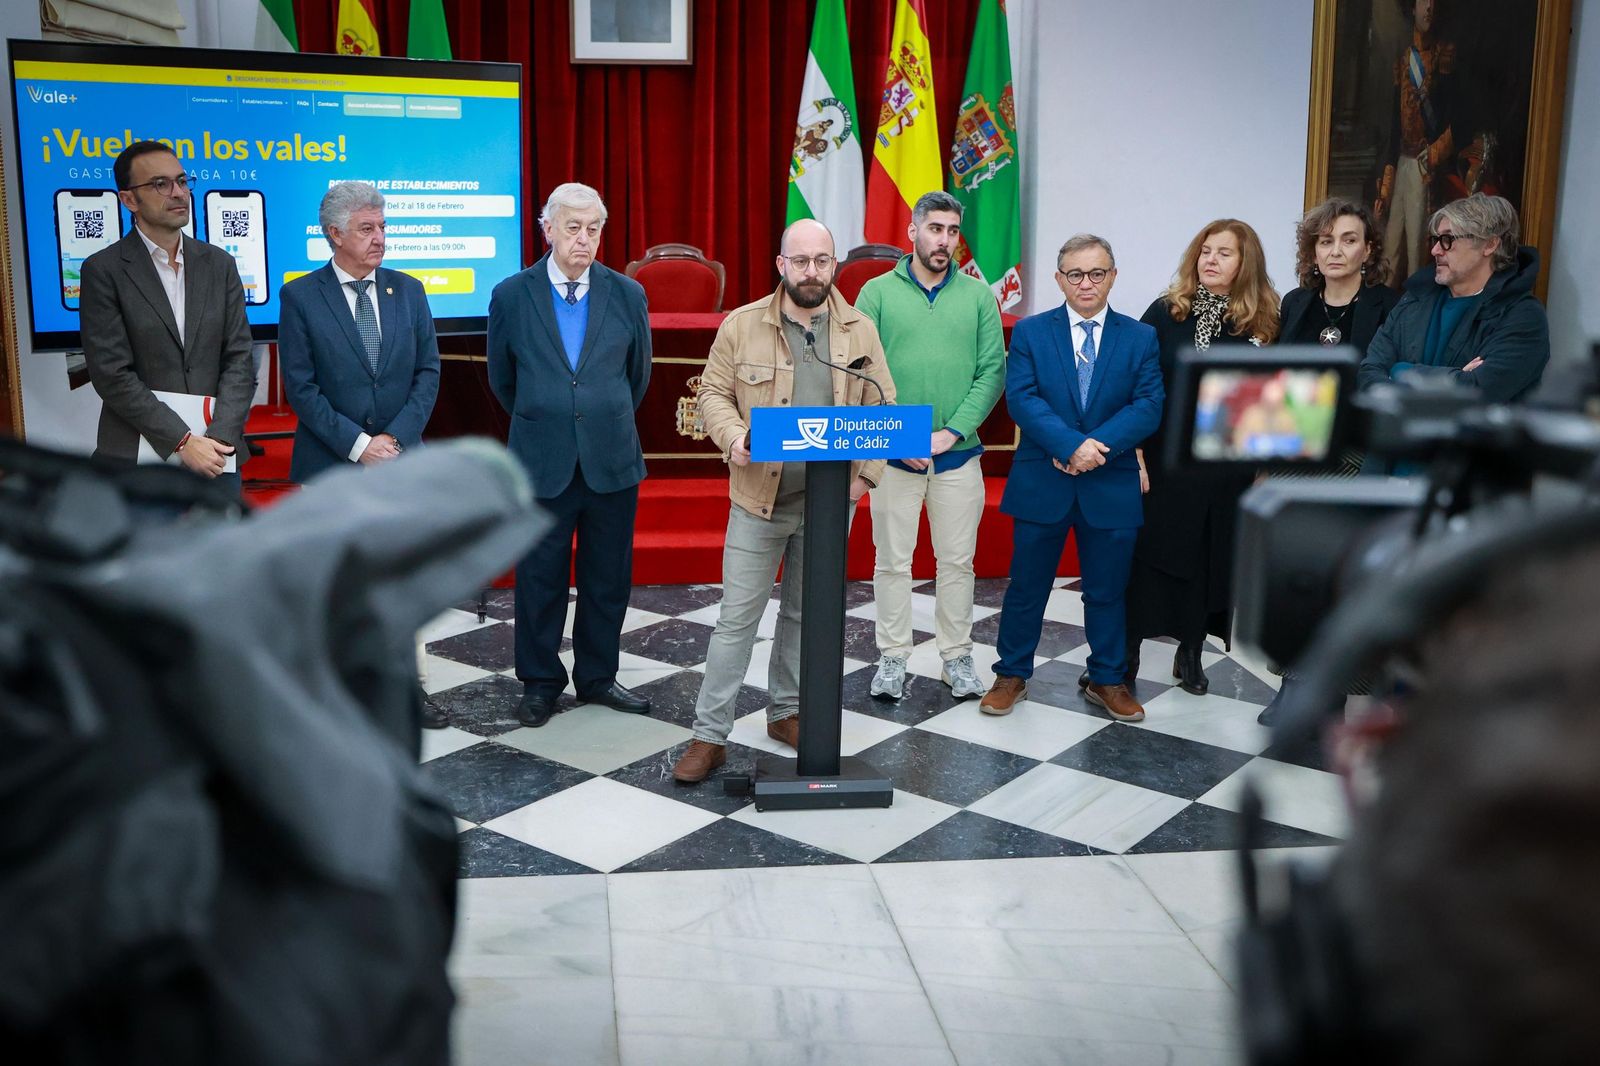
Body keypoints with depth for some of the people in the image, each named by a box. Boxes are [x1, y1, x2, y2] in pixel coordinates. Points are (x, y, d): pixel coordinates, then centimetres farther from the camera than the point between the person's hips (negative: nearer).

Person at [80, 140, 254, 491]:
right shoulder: (103, 270, -2)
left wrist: (219, 437, -10)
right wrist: (182, 441, -14)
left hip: (214, 453, 3)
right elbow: (112, 374, -8)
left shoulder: (219, 264, 8)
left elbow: (239, 359, 4)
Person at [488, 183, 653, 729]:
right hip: (542, 464, -1)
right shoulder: (512, 295, -2)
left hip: (612, 462, 2)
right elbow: (502, 379, 11)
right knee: (540, 580, 7)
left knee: (608, 579, 10)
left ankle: (597, 676, 26)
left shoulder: (627, 294, 1)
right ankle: (540, 682, 22)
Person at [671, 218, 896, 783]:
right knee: (737, 616, 0)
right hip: (760, 498, -2)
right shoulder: (742, 325, -2)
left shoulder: (861, 330, 3)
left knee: (807, 614, 14)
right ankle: (710, 735, 7)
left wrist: (866, 471, -8)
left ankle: (786, 713, 31)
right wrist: (734, 438, -18)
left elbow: (882, 408, 5)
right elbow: (714, 392, 2)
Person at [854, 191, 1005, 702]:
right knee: (892, 560, 6)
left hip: (959, 453, 1)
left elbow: (993, 372, -1)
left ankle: (956, 656, 22)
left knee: (957, 561, 9)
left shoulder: (978, 295, 4)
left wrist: (951, 432, -11)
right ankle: (893, 658, 18)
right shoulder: (878, 292, 1)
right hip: (892, 454, -1)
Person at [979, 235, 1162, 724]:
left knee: (1107, 590, 12)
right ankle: (1012, 675, 23)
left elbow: (1149, 405, -5)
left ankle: (1107, 680, 27)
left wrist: (1099, 446, -19)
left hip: (1111, 486, 1)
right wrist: (1072, 445, -22)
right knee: (1027, 587, 9)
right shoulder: (1030, 332, 2)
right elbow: (1021, 398, -10)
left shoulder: (1141, 338, 5)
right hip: (1041, 483, -1)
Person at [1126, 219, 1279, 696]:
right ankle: (1125, 655, 12)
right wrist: (1135, 455, -9)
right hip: (1165, 460, -2)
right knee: (1147, 555, 2)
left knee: (1212, 559, 10)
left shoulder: (1261, 323, 1)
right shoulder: (1166, 313, -3)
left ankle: (1191, 653, 27)